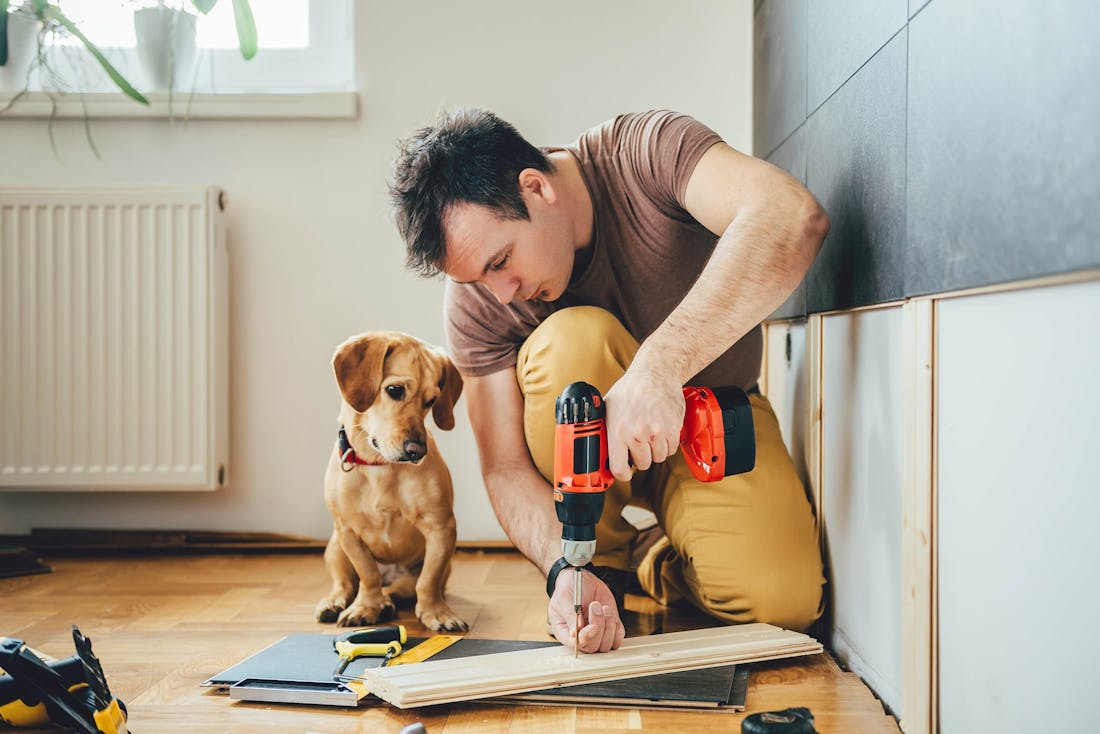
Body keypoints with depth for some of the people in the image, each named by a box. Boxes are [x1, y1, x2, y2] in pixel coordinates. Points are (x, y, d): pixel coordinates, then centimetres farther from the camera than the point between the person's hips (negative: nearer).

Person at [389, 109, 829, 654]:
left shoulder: (644, 153, -24)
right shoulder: (474, 301, -17)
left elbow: (794, 218, -43)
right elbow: (506, 467, -15)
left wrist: (658, 367, -51)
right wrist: (565, 570, -34)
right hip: (586, 446, 2)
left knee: (779, 601, -27)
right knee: (572, 338, -33)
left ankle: (656, 563, 9)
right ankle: (605, 561, -10)